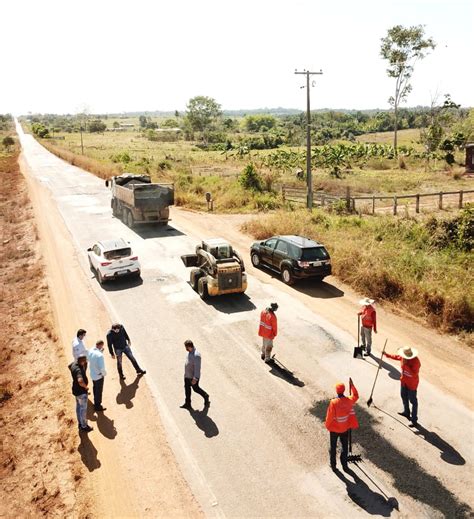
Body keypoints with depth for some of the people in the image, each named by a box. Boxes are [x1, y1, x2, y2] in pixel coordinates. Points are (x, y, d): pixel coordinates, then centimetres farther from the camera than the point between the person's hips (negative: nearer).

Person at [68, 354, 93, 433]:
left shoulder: (74, 363, -9)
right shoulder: (79, 370, -37)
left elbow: (69, 366, 17)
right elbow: (80, 381, -53)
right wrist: (86, 387, -32)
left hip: (76, 389, 9)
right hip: (81, 391, -9)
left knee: (78, 407, 24)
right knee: (83, 409, 10)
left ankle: (80, 424, 41)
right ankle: (84, 426, 27)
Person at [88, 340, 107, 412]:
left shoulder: (91, 351, -9)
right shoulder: (100, 355, -33)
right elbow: (102, 368, -31)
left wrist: (101, 351, -1)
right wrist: (104, 373, -10)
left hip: (92, 374, 8)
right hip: (99, 375, -8)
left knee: (95, 389, 27)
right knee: (99, 391, 12)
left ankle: (96, 403, 46)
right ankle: (98, 406, 28)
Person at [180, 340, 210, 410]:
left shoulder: (196, 355, -33)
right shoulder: (189, 352, -3)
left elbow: (197, 368, -30)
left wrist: (195, 378, -27)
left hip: (193, 376, -8)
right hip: (187, 375, 8)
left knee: (196, 389, 11)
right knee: (187, 388, 15)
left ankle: (206, 396, 36)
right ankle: (187, 404, 27)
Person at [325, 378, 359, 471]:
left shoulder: (333, 402, -28)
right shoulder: (349, 400, -17)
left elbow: (329, 416, -20)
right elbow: (356, 396, 7)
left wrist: (327, 425, -2)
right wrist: (352, 385, 11)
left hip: (334, 429, -3)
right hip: (345, 429, 3)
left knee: (333, 447, 17)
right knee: (345, 447, 21)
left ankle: (333, 465, 29)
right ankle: (344, 465, 30)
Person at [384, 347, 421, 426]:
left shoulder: (416, 362, -33)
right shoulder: (404, 357, -12)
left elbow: (414, 374, -36)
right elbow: (397, 357, 10)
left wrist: (405, 365, -37)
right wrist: (387, 355, 13)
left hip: (412, 383, -8)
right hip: (404, 381, 8)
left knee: (413, 401, 3)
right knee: (404, 396, 26)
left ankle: (414, 420, 13)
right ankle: (406, 412, 48)